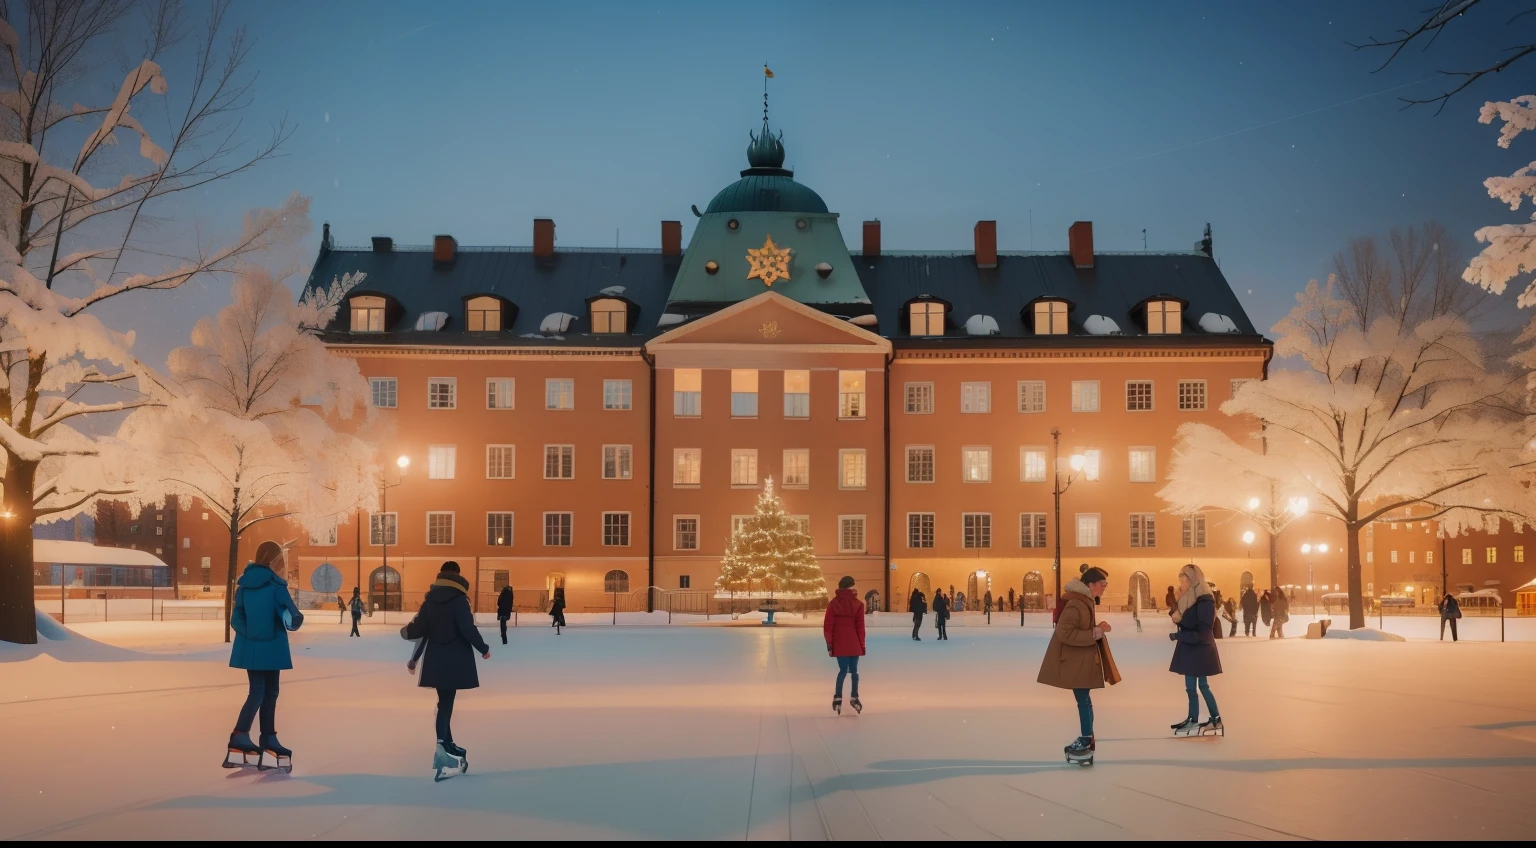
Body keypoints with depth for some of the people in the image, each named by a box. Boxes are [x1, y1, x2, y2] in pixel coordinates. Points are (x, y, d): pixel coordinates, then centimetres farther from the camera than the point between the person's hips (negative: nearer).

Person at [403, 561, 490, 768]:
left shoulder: (430, 599, 6)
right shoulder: (458, 599, -11)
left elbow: (419, 629, 6)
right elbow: (468, 629, -16)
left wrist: (405, 632, 29)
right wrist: (483, 648, -3)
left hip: (436, 659, 6)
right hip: (455, 659, -5)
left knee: (445, 701, 14)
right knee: (446, 702, -5)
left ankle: (447, 743, 20)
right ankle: (443, 744, -10)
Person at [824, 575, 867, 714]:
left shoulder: (833, 603, 1)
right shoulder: (858, 604, -6)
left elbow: (828, 625, 0)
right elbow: (860, 626, -5)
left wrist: (829, 644, 5)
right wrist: (862, 644, 2)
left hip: (839, 644, 3)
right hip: (854, 644, -3)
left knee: (843, 670, 7)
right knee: (853, 670, 8)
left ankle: (838, 699, -1)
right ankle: (854, 698, 13)